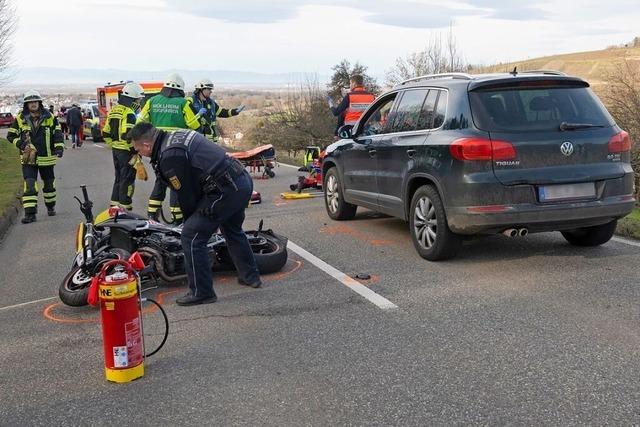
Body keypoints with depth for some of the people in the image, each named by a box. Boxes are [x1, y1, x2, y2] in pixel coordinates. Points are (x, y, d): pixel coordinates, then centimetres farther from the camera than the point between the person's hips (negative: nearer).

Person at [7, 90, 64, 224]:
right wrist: (20, 143, -12)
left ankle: (51, 207, 37)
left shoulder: (49, 117, -1)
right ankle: (30, 213, -11)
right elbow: (11, 135, 5)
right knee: (29, 186, -11)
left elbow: (57, 133, 3)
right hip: (28, 158, -1)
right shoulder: (20, 118, -2)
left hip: (46, 158, 1)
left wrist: (59, 147, -12)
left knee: (49, 184, 16)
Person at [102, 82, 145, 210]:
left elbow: (106, 133, 16)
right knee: (128, 179, 1)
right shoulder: (129, 113, -17)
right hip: (126, 151, -9)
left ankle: (115, 203, 26)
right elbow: (129, 135, -26)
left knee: (119, 177, 19)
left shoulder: (114, 110, 12)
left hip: (116, 149, 9)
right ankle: (125, 207, 6)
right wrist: (135, 151, -19)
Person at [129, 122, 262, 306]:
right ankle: (250, 275, 43)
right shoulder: (177, 135, 16)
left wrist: (189, 220, 11)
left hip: (226, 191, -10)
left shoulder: (169, 157, -14)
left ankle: (201, 292, 5)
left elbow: (186, 194, -8)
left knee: (191, 236, -3)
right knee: (232, 229, 31)